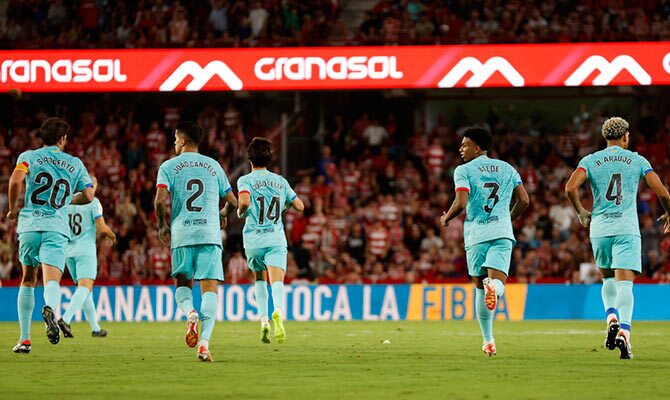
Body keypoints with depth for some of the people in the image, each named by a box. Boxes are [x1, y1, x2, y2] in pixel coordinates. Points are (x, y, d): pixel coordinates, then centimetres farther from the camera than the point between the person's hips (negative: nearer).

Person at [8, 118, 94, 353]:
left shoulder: (29, 156, 8)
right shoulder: (75, 164, 15)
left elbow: (16, 179, -11)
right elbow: (88, 196, 14)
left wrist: (12, 208, 3)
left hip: (29, 224, 1)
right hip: (57, 228, -1)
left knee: (28, 280, 17)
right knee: (52, 281, -14)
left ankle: (24, 338, 15)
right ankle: (50, 308, -51)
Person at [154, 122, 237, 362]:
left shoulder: (169, 166, 4)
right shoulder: (213, 166, 13)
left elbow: (160, 200, -9)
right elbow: (232, 201, 16)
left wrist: (163, 226, 8)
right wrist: (224, 215, 38)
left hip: (181, 234, -1)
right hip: (210, 234, 1)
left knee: (182, 284, 16)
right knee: (210, 288, -3)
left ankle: (189, 312, -17)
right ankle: (204, 342, -19)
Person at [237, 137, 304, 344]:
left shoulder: (245, 180, -1)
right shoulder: (280, 181, 11)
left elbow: (245, 201, -20)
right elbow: (299, 205, 14)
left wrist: (240, 212, 2)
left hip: (253, 238, 0)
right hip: (276, 239, 1)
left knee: (260, 278, 23)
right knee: (277, 281, -14)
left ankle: (264, 320, 10)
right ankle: (278, 311, -44)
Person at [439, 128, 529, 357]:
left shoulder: (463, 171, 0)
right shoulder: (506, 169, 14)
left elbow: (460, 204, -12)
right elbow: (524, 200, 10)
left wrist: (446, 218, 8)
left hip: (476, 234, -2)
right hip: (502, 232, 2)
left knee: (480, 289, 10)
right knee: (497, 282, -9)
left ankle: (488, 341, 10)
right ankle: (494, 287, -47)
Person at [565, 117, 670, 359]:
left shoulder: (590, 161, 6)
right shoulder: (638, 161, 5)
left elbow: (570, 188, -8)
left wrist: (581, 212, 9)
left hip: (599, 229, 2)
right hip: (627, 229, -2)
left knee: (608, 278, 22)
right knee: (625, 283, -7)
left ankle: (612, 319, -1)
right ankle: (624, 332, -24)